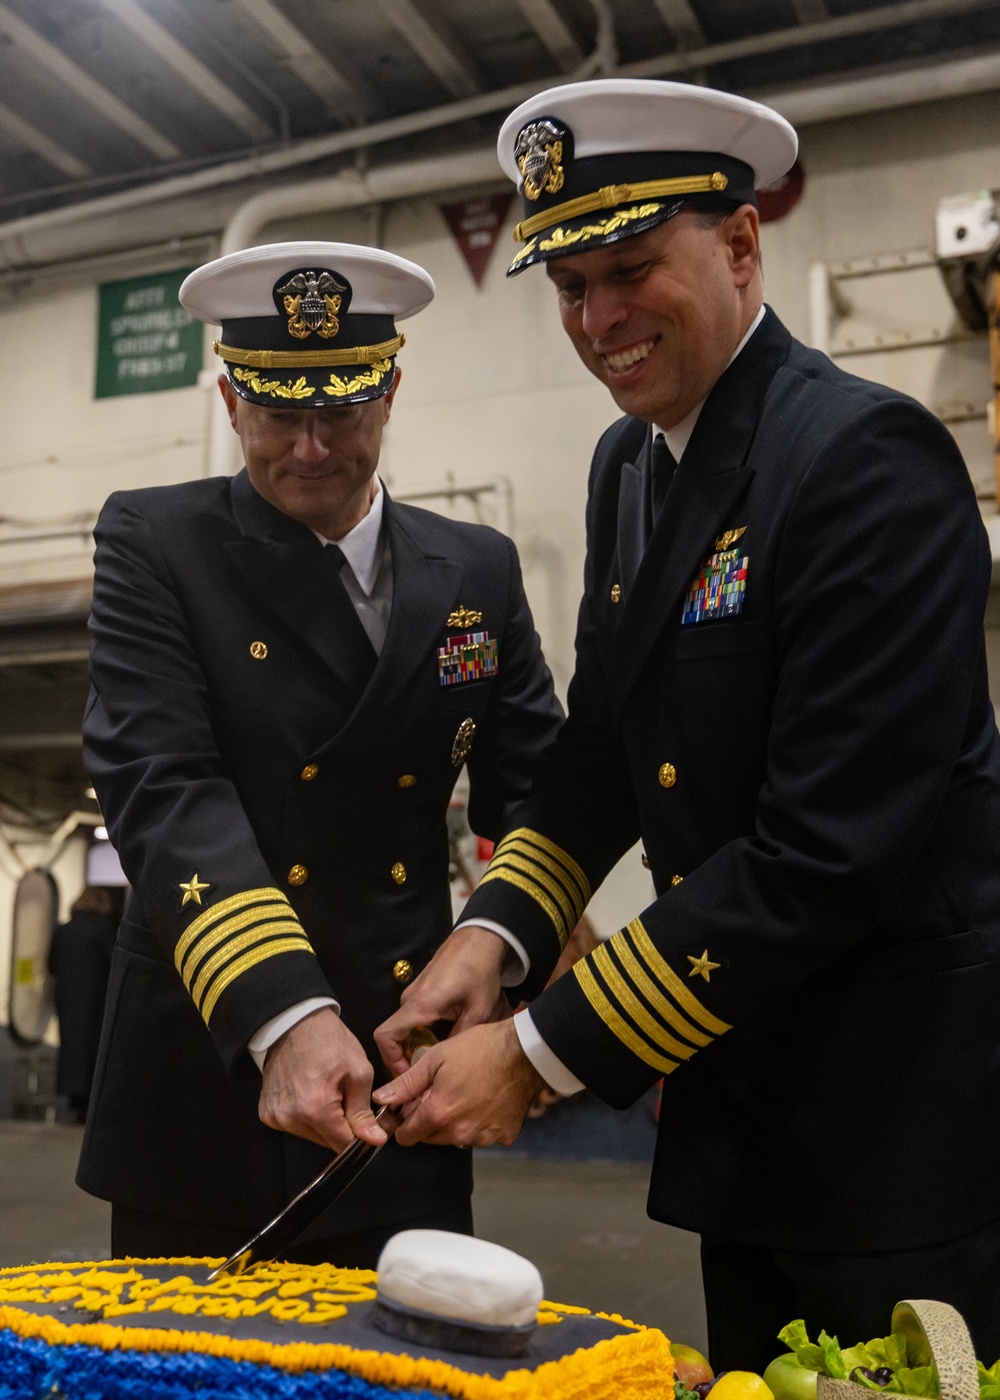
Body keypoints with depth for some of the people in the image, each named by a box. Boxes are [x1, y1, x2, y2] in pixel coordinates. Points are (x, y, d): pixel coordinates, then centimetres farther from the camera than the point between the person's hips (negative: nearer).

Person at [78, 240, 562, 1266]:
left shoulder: (478, 572, 5)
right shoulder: (154, 544, -4)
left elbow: (533, 788, 4)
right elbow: (161, 787, -16)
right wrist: (284, 1016, -28)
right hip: (207, 1085, -2)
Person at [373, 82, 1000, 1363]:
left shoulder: (867, 456, -20)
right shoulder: (627, 468, 6)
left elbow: (832, 850, -24)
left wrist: (540, 1054, -21)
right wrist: (489, 933, -5)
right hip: (742, 1098, 8)